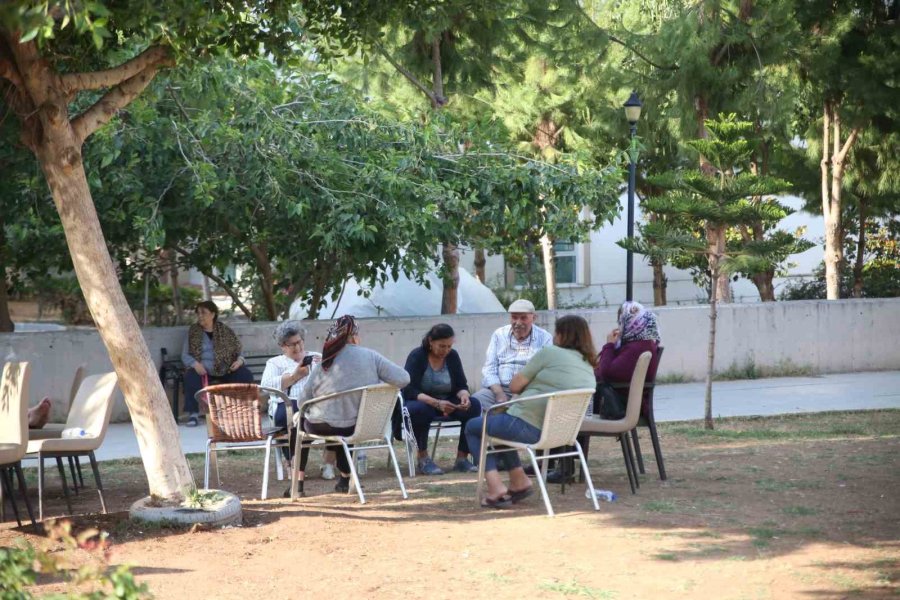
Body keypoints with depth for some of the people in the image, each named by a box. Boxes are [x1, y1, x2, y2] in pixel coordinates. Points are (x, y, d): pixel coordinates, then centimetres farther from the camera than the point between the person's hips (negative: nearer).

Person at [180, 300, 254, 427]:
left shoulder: (225, 330, 12)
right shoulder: (193, 331, 10)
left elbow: (238, 351, 15)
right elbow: (185, 355, 5)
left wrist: (240, 360, -9)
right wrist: (195, 364, -16)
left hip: (226, 370, 1)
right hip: (203, 370, -1)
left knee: (246, 375, -25)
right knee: (191, 377, -35)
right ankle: (193, 413, -31)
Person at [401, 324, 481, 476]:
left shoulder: (452, 356, -1)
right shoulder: (416, 356, -15)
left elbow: (461, 386, 0)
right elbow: (409, 391, -24)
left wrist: (464, 396, -26)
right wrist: (436, 403, -38)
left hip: (446, 403, 4)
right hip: (420, 402, -4)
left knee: (474, 406, -22)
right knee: (419, 410, -40)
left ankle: (462, 458, -17)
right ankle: (423, 459, -21)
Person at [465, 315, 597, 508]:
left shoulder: (550, 353, -9)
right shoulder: (589, 368, 11)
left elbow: (514, 386, -5)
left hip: (527, 427, -8)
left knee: (473, 427, 15)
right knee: (499, 420, 32)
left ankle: (495, 487, 1)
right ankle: (518, 480, 22)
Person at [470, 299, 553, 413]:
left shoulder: (544, 338, 7)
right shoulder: (499, 335, 14)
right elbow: (489, 370, 7)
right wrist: (500, 394, -12)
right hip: (499, 388, 2)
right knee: (474, 401, -26)